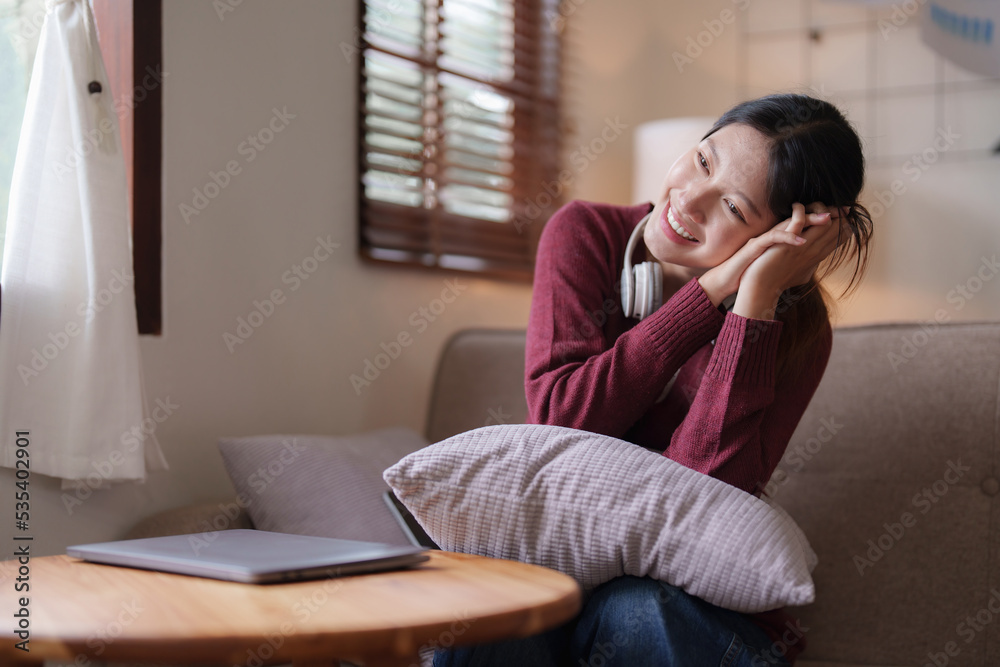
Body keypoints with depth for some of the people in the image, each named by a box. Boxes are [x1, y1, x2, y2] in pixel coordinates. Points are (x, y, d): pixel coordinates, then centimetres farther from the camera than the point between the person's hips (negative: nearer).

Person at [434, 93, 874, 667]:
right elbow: (560, 418, -17)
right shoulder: (586, 234, -4)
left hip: (694, 598, 0)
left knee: (633, 612, -33)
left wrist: (754, 297, -24)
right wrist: (714, 288, -21)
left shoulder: (797, 333, -8)